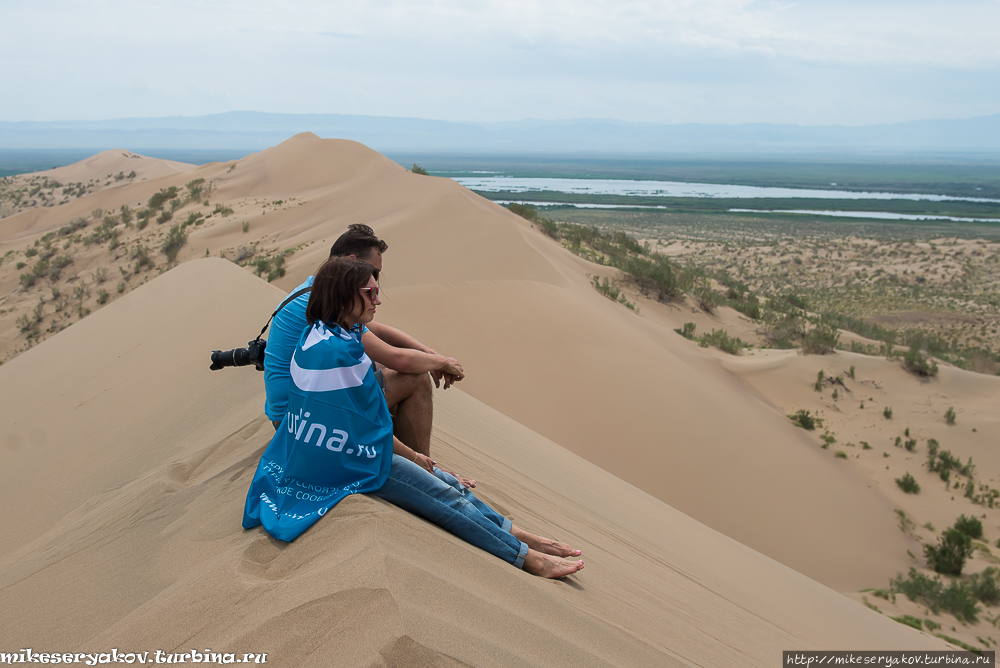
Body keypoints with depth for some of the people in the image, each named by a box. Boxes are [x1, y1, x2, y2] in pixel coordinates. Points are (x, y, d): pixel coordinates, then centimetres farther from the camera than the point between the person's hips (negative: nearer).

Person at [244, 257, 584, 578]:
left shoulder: (316, 334, 5)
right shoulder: (340, 351, -27)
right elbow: (373, 428, -18)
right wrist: (413, 456, -2)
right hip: (350, 461, -10)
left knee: (443, 481, 8)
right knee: (446, 497, -8)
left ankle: (516, 533, 12)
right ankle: (528, 558, -1)